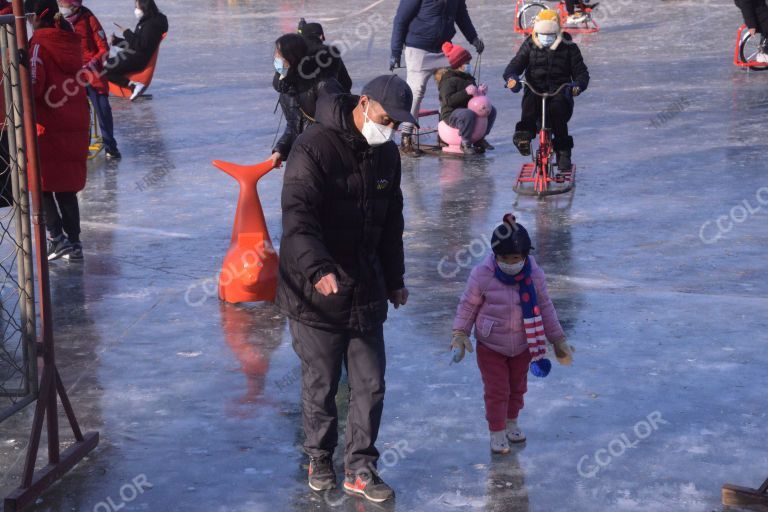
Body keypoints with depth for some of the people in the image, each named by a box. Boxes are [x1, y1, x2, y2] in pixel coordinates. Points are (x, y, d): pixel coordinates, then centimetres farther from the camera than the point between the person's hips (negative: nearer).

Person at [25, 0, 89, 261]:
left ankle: (57, 237, -1)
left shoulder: (39, 42, -11)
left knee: (43, 182, 8)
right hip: (76, 124, 6)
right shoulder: (70, 40, 8)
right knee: (67, 186, 14)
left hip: (48, 125, -6)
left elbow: (33, 85, -19)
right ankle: (74, 242, 15)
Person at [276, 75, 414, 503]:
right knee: (321, 385, 6)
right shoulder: (314, 149, -17)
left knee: (371, 384, 6)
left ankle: (360, 469, 19)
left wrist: (395, 280, 22)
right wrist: (318, 268, -42)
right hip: (316, 292, -6)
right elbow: (297, 217, -28)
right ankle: (321, 460, 27)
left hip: (366, 292, 6)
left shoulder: (386, 153, 7)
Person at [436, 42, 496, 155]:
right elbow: (449, 100, -27)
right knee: (468, 114, -41)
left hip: (468, 108, 10)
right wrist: (466, 92, -34)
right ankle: (465, 143, -24)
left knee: (491, 110, 6)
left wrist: (479, 91, 3)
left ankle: (480, 138, 11)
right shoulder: (448, 80, -15)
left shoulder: (467, 77, 17)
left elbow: (474, 97, 26)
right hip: (451, 113, -10)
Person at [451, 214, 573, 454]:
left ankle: (511, 423, 40)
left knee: (517, 387, 19)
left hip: (523, 345, 3)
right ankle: (497, 433, 15)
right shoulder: (482, 275, -20)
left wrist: (558, 339, 4)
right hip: (490, 346, -3)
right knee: (496, 390, 1)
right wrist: (460, 333, -12)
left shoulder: (534, 275, -13)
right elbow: (468, 305, -7)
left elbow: (545, 307, 0)